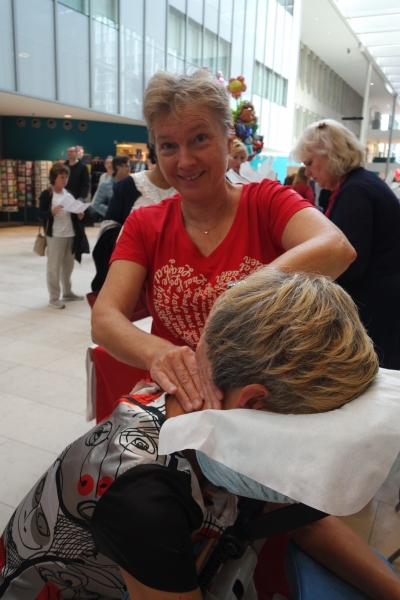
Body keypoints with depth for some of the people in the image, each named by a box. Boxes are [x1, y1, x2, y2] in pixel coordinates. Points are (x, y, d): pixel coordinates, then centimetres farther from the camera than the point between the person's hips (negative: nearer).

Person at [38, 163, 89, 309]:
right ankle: (54, 298, 4)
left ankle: (67, 292, 28)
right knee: (54, 266, -2)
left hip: (70, 234, 6)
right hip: (55, 236, -6)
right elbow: (41, 215, -9)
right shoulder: (47, 194, -7)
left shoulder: (69, 193, 12)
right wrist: (52, 212, -27)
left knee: (68, 265, 15)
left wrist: (79, 215, -2)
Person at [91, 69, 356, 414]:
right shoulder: (144, 226, 4)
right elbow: (104, 319, -8)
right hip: (177, 401, 2)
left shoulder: (267, 203, -2)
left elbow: (337, 249, -23)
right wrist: (157, 353, -29)